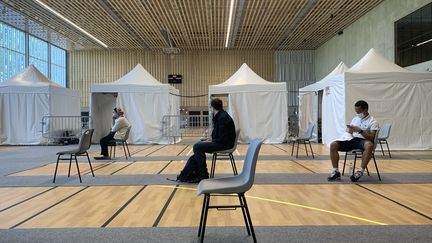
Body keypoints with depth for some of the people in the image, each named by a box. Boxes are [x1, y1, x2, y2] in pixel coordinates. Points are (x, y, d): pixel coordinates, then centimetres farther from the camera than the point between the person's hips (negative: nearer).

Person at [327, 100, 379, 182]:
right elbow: (348, 132, 19)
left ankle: (360, 171, -34)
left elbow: (371, 137, -10)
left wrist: (360, 130, -20)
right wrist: (349, 130, -5)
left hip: (363, 140, -5)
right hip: (352, 139, 5)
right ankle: (336, 171, -18)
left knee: (369, 145, -42)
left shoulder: (373, 122, 2)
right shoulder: (355, 119, 19)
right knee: (333, 145, -17)